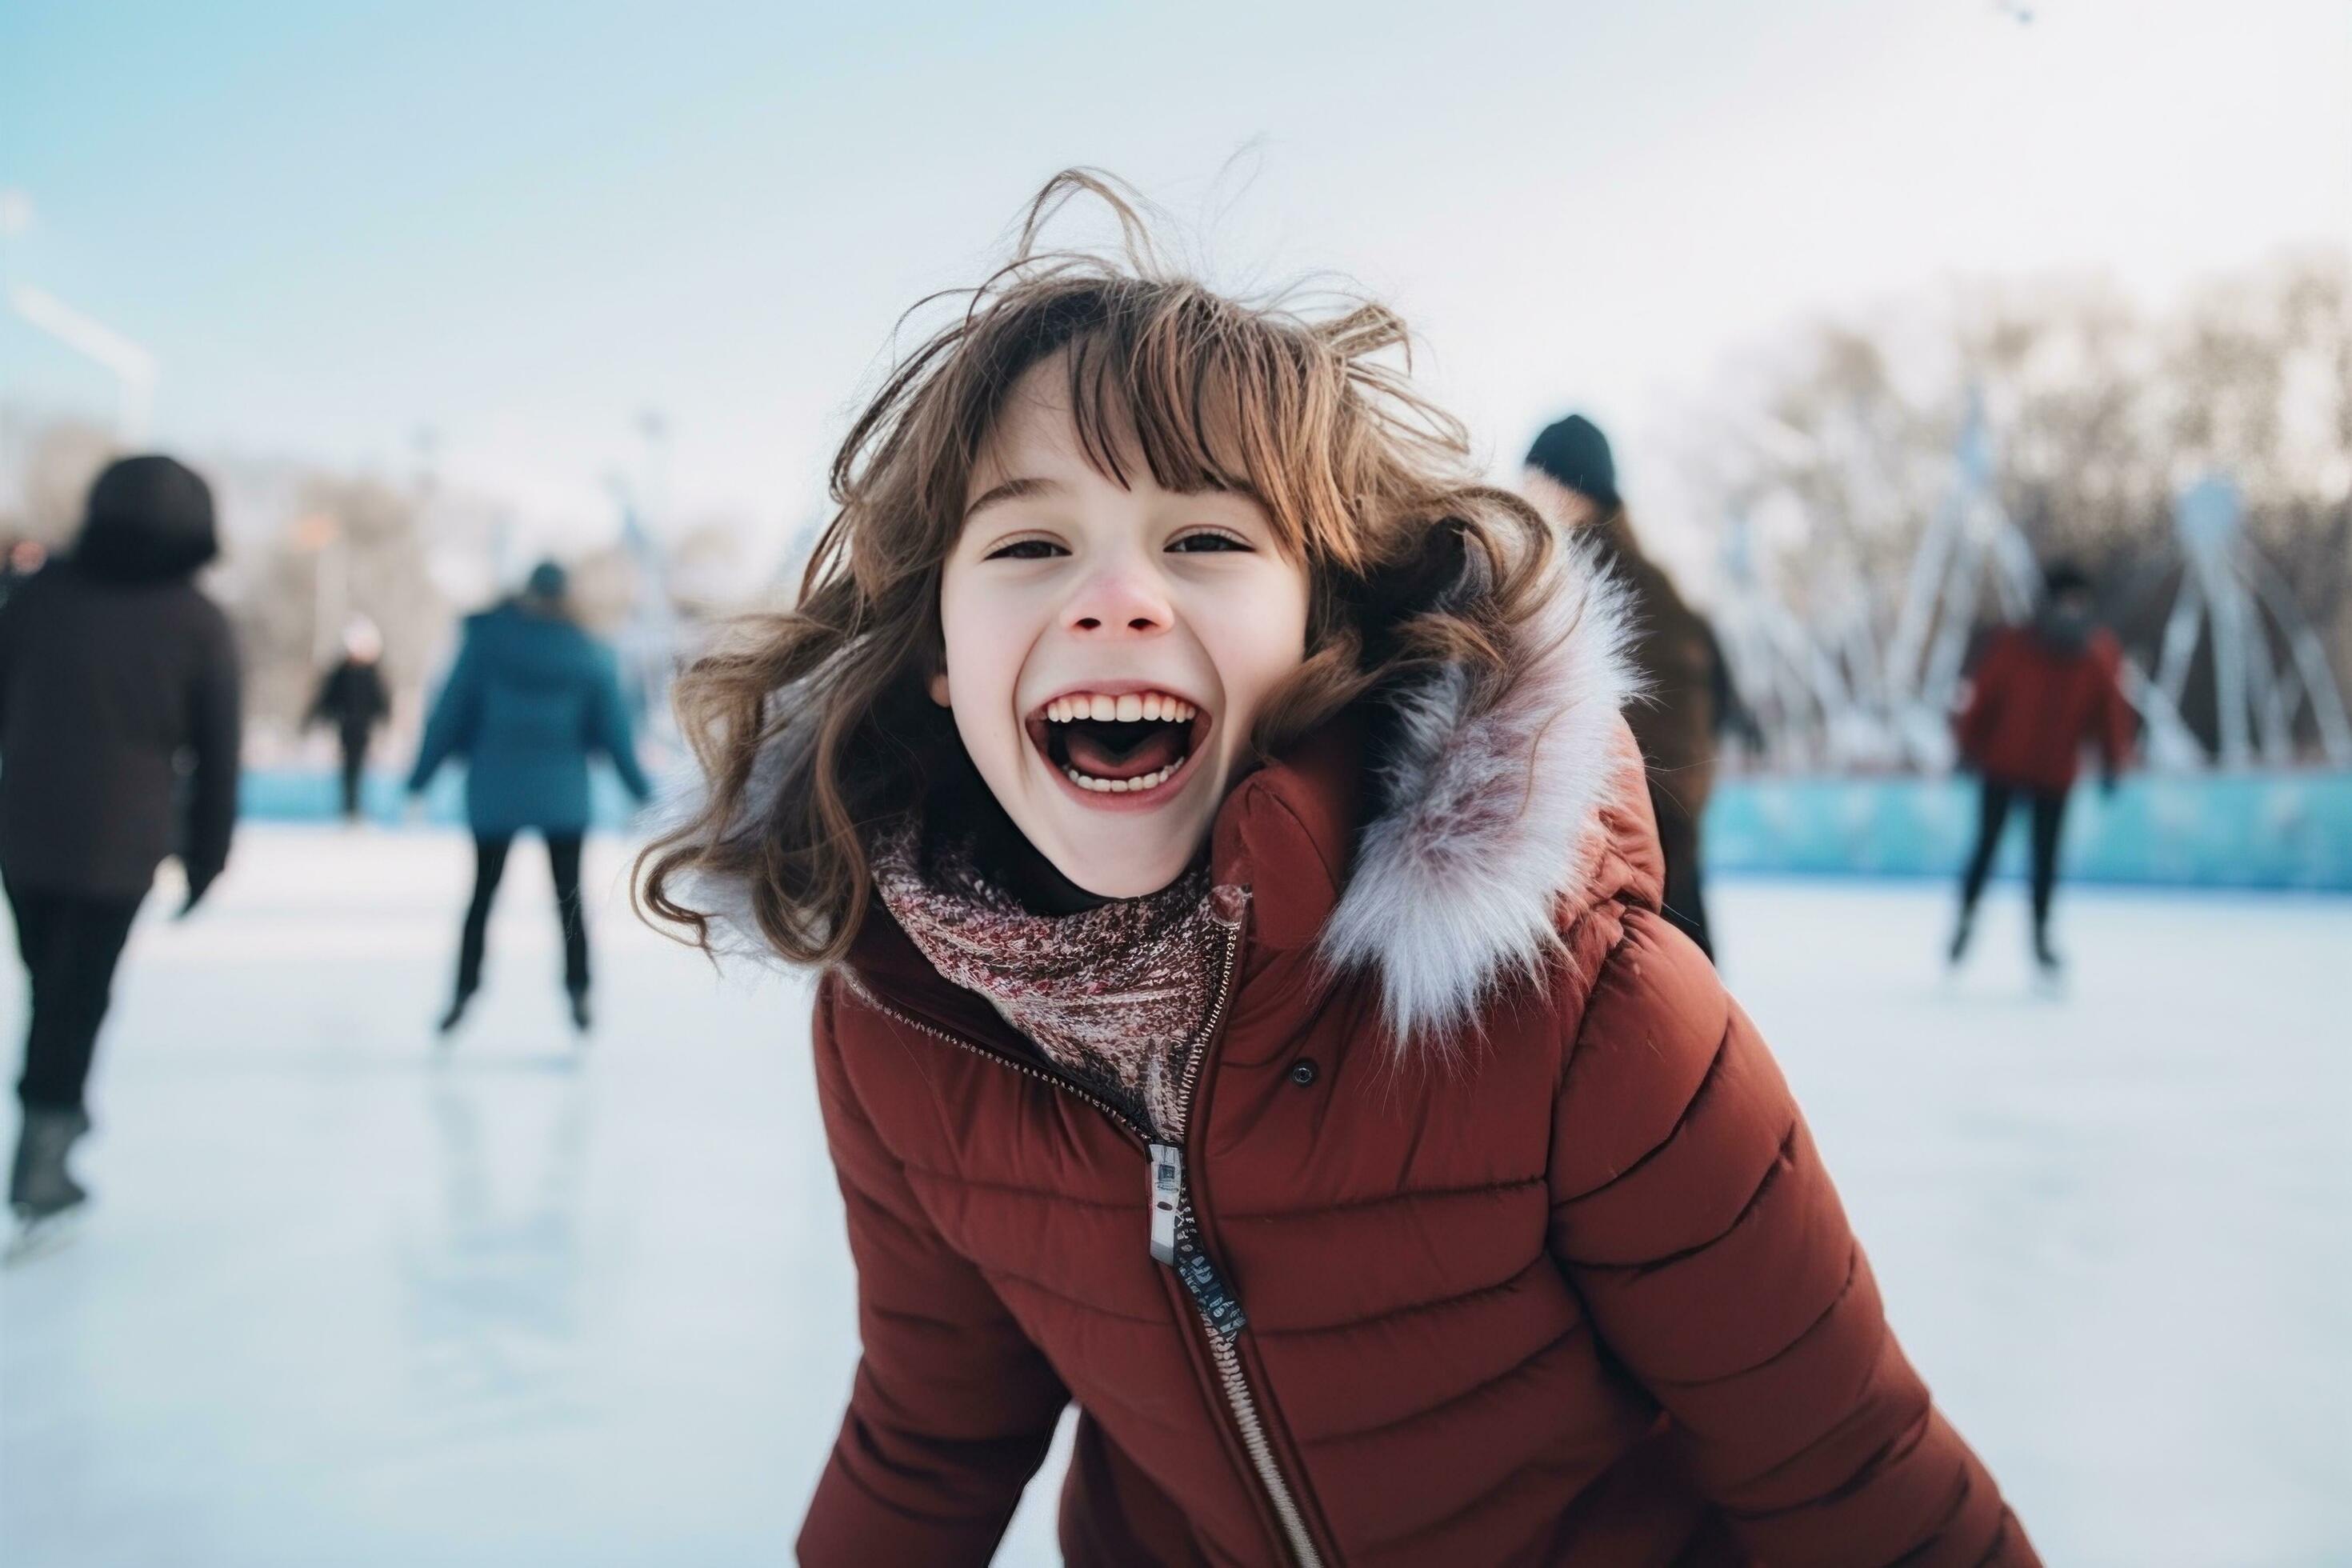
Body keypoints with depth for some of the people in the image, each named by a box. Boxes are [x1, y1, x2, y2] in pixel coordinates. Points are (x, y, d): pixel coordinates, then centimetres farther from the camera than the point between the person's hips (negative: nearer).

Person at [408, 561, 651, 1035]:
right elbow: (613, 727, 4)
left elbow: (451, 709, -3)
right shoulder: (589, 655, 0)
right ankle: (578, 992, 1)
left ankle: (464, 992, 10)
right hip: (562, 794, 0)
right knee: (568, 895, 8)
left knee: (483, 893, 11)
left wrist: (420, 778, 2)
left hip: (495, 788, 0)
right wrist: (641, 790, 13)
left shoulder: (488, 639, -3)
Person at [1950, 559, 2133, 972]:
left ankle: (2040, 934, 17)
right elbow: (1984, 696, -6)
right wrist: (1970, 747, -3)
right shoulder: (2012, 647, -12)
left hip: (2055, 775, 2)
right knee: (1987, 846, 4)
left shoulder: (2100, 656, -4)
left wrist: (2112, 760, 0)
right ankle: (1966, 920, 18)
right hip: (2003, 766, -2)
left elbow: (2110, 709, 1)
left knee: (2046, 856, 5)